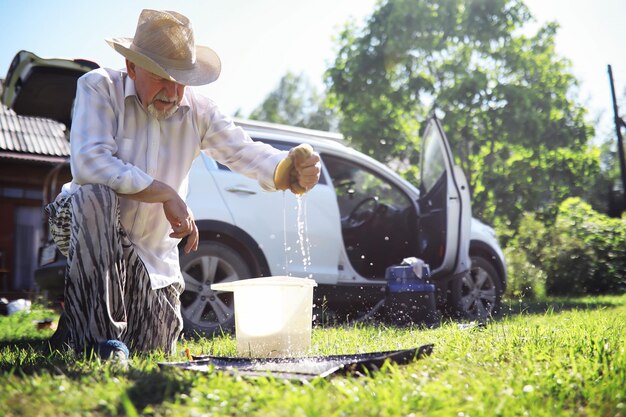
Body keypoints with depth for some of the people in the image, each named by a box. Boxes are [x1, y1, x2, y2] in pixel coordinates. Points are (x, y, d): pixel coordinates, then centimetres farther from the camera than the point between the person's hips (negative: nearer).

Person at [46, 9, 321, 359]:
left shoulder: (198, 110, -4)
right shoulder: (99, 88, -16)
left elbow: (244, 151, -14)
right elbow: (88, 163, -29)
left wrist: (290, 170, -37)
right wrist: (167, 194, -29)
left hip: (156, 252, 4)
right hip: (90, 229, -4)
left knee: (155, 353, 4)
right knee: (94, 196, -39)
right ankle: (101, 335, -28)